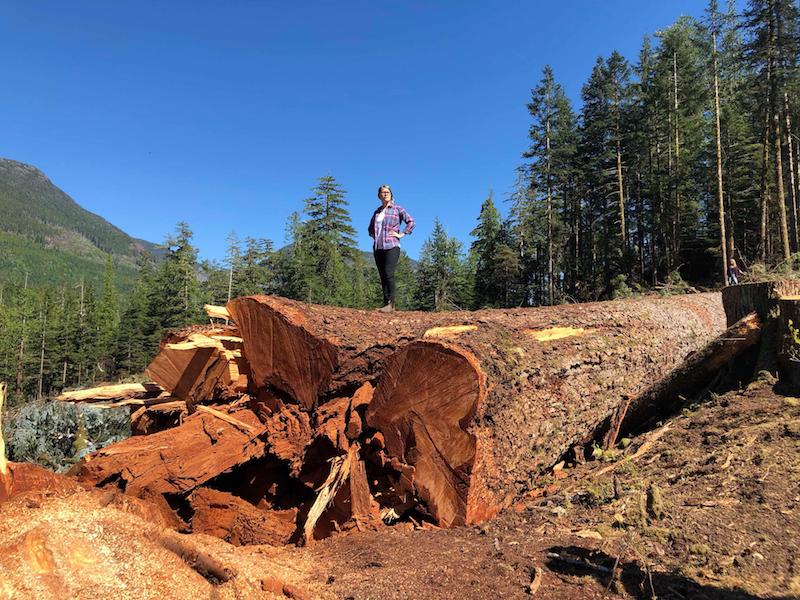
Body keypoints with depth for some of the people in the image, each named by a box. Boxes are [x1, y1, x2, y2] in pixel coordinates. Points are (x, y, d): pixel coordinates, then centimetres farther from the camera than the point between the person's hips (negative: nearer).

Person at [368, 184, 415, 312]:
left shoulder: (397, 209, 5)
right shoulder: (377, 211, 19)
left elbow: (411, 222, -3)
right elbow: (370, 228, 33)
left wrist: (402, 234, -7)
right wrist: (374, 235, 16)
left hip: (391, 247, -6)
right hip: (378, 248, 6)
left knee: (388, 274, -18)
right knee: (382, 277, 3)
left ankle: (391, 304, -20)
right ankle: (386, 303, 4)